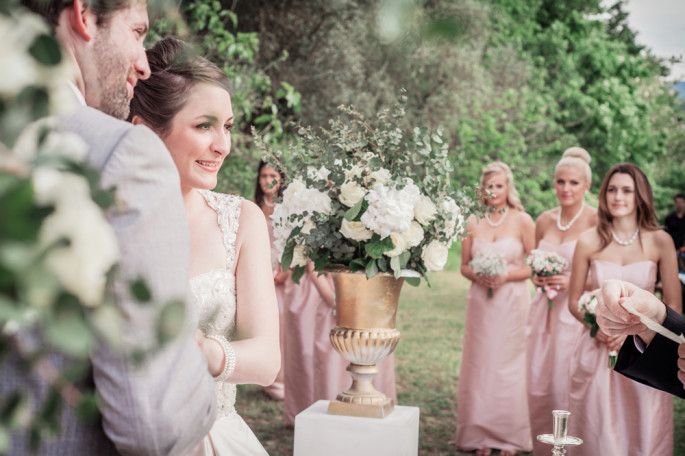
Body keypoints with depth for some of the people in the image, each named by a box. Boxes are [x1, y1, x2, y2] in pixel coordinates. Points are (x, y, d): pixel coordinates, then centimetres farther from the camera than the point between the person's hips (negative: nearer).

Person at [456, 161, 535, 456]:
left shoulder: (522, 221, -3)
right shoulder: (473, 222, 4)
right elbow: (464, 266, 9)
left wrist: (507, 276, -16)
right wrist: (477, 276, -11)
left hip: (512, 302, -3)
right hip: (480, 302, 3)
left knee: (508, 365, 1)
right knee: (479, 364, 5)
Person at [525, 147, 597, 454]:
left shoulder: (596, 221, -8)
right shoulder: (544, 220, 8)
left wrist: (572, 282, -18)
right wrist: (537, 277, 1)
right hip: (545, 312, 5)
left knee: (568, 389, -2)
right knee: (538, 387, 9)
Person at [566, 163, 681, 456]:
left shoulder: (660, 242, -3)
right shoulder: (589, 242, -2)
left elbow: (673, 307, 0)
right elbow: (574, 302, 5)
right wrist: (598, 327, -12)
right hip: (597, 352, 0)